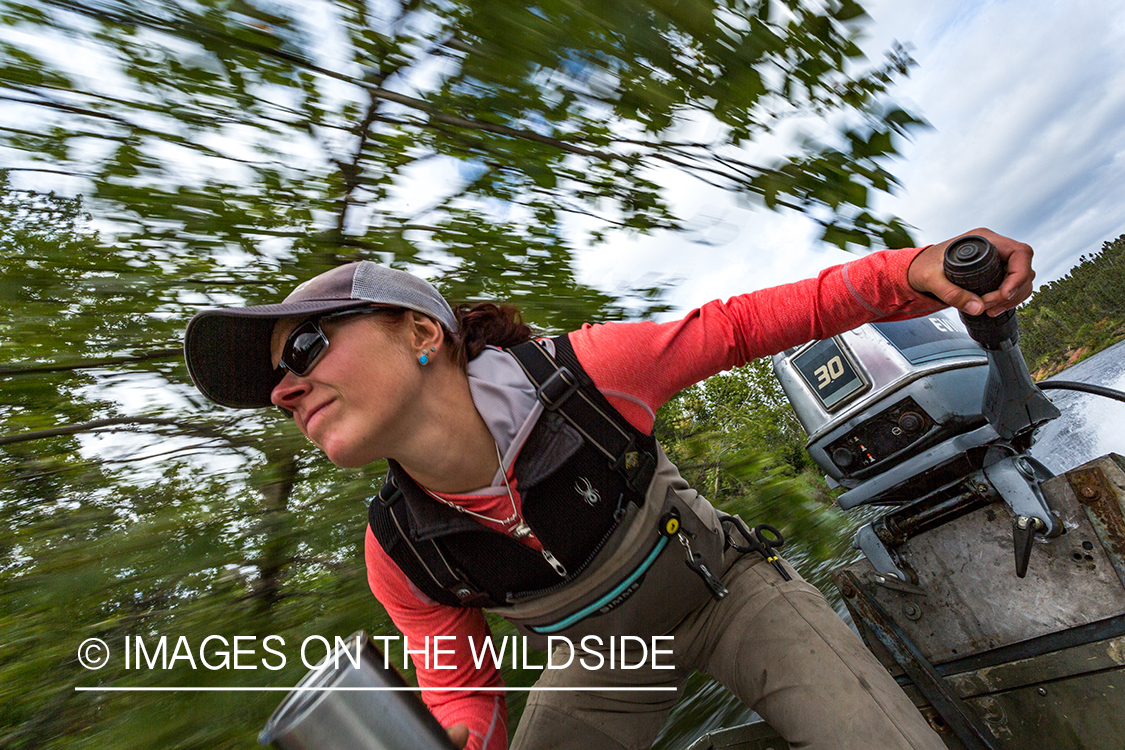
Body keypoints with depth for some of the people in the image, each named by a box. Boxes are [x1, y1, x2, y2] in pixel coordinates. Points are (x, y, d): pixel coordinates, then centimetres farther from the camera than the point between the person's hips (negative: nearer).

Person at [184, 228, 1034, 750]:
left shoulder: (583, 373, -30)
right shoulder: (400, 556, -18)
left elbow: (737, 324, -18)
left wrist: (905, 272, -26)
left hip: (727, 588, -1)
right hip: (605, 658, 3)